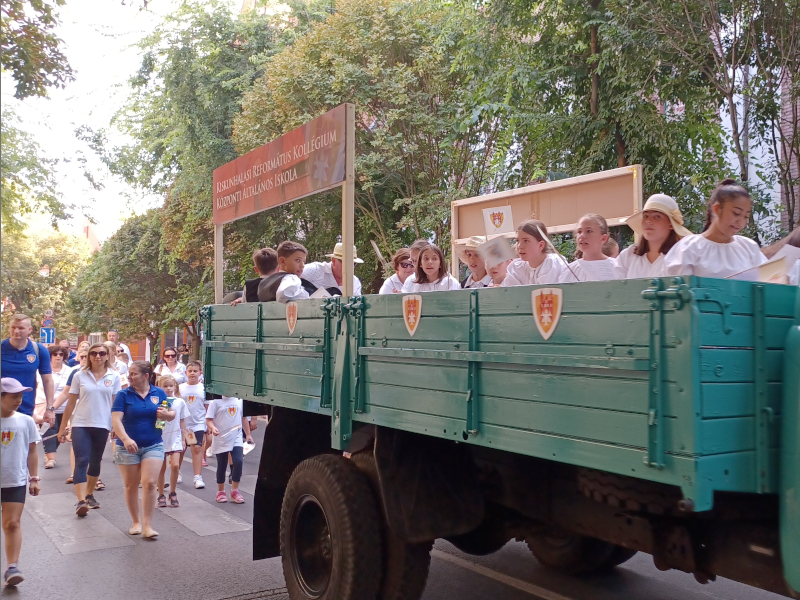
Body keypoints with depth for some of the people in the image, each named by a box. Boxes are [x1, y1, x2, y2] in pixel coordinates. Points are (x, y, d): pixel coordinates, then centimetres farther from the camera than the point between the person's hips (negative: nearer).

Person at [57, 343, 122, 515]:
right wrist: (62, 427, 4)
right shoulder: (80, 375, 0)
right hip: (81, 424, -1)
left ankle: (89, 495, 29)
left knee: (95, 462, 13)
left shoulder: (114, 377, 1)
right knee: (81, 461, -11)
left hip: (102, 425, 1)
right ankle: (80, 501, -15)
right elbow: (71, 402, 3)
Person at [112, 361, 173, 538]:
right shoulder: (123, 395, -5)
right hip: (128, 447, 0)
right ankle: (136, 522, 26)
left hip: (153, 446, 0)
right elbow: (116, 420, -14)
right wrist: (126, 439, -30)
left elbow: (172, 414, 11)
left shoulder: (159, 393, 2)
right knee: (131, 485, 9)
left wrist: (166, 414, -13)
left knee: (149, 483, -9)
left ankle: (147, 525, -2)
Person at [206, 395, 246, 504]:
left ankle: (234, 490, 4)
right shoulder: (216, 402, -7)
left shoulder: (239, 400, 5)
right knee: (222, 466, 8)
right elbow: (209, 419, -9)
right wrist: (212, 428, -31)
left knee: (238, 461, -12)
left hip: (236, 438, 2)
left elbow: (243, 418, 16)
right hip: (221, 439, -2)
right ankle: (220, 491, 27)